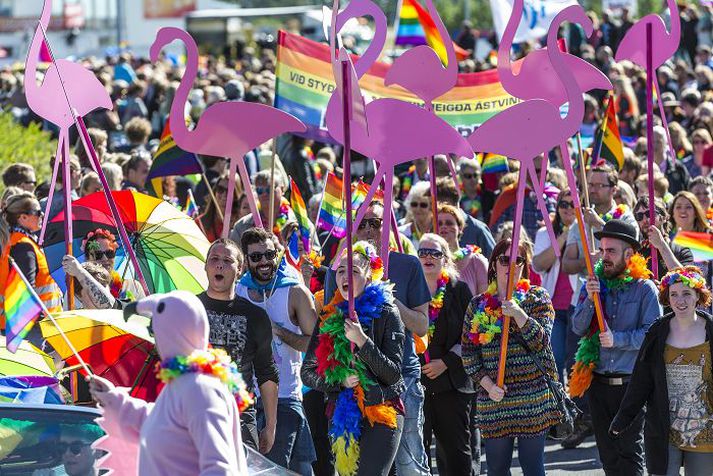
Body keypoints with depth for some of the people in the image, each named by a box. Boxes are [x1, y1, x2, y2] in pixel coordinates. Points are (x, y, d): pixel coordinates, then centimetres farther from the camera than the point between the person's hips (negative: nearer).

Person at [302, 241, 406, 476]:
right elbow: (307, 372, 10)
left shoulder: (386, 314, -2)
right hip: (342, 416, 5)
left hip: (381, 414, -5)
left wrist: (362, 341, -20)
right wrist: (340, 381, -7)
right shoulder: (329, 317, 11)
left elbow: (392, 374, -9)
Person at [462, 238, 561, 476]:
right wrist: (487, 384, -6)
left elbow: (541, 340, -7)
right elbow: (468, 351, 8)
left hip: (533, 399, -2)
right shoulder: (478, 305, 11)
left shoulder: (537, 298, 5)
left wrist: (519, 315, -21)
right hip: (493, 398, 2)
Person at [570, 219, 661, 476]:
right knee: (608, 453, 10)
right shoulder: (595, 284, 8)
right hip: (598, 383, 5)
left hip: (631, 384, -5)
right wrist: (589, 300, -13)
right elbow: (578, 328, 1)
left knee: (630, 451, -5)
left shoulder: (644, 288, -5)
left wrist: (618, 339, -20)